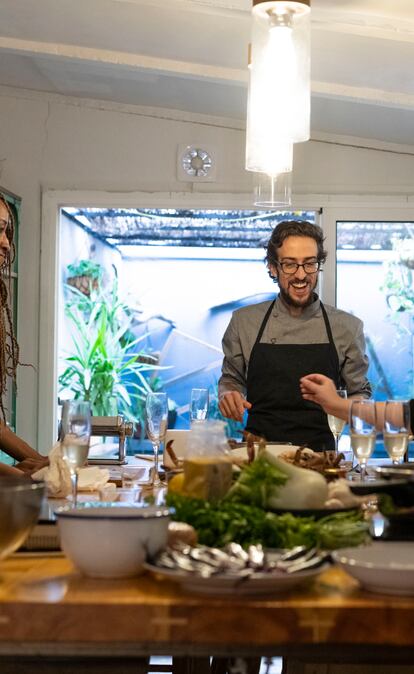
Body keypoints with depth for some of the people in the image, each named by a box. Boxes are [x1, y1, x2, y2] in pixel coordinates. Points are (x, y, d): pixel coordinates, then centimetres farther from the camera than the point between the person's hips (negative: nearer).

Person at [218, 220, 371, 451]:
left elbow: (361, 393, 15)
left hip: (320, 455, 0)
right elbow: (231, 379, 20)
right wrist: (227, 395, -1)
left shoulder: (347, 327, 6)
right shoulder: (244, 321, 8)